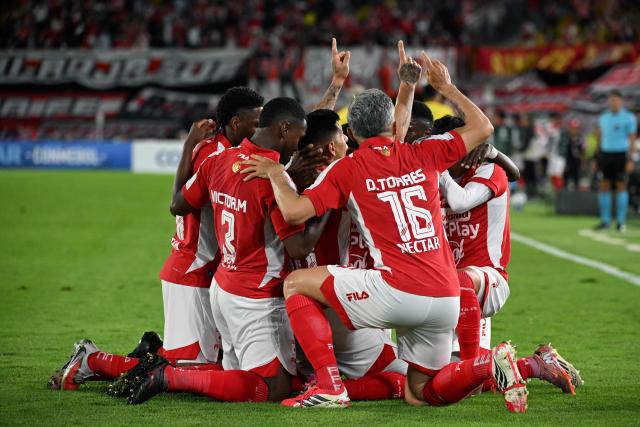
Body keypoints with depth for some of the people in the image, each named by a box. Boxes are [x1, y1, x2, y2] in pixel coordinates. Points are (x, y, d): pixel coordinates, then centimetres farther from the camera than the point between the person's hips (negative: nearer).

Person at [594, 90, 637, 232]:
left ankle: (621, 222, 3)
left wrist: (630, 160, -13)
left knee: (621, 187, -2)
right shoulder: (603, 117, 11)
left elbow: (632, 140, -5)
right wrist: (597, 159, 13)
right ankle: (605, 221, 5)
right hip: (605, 154, 4)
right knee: (604, 186, 0)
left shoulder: (629, 118, -3)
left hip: (621, 155, -4)